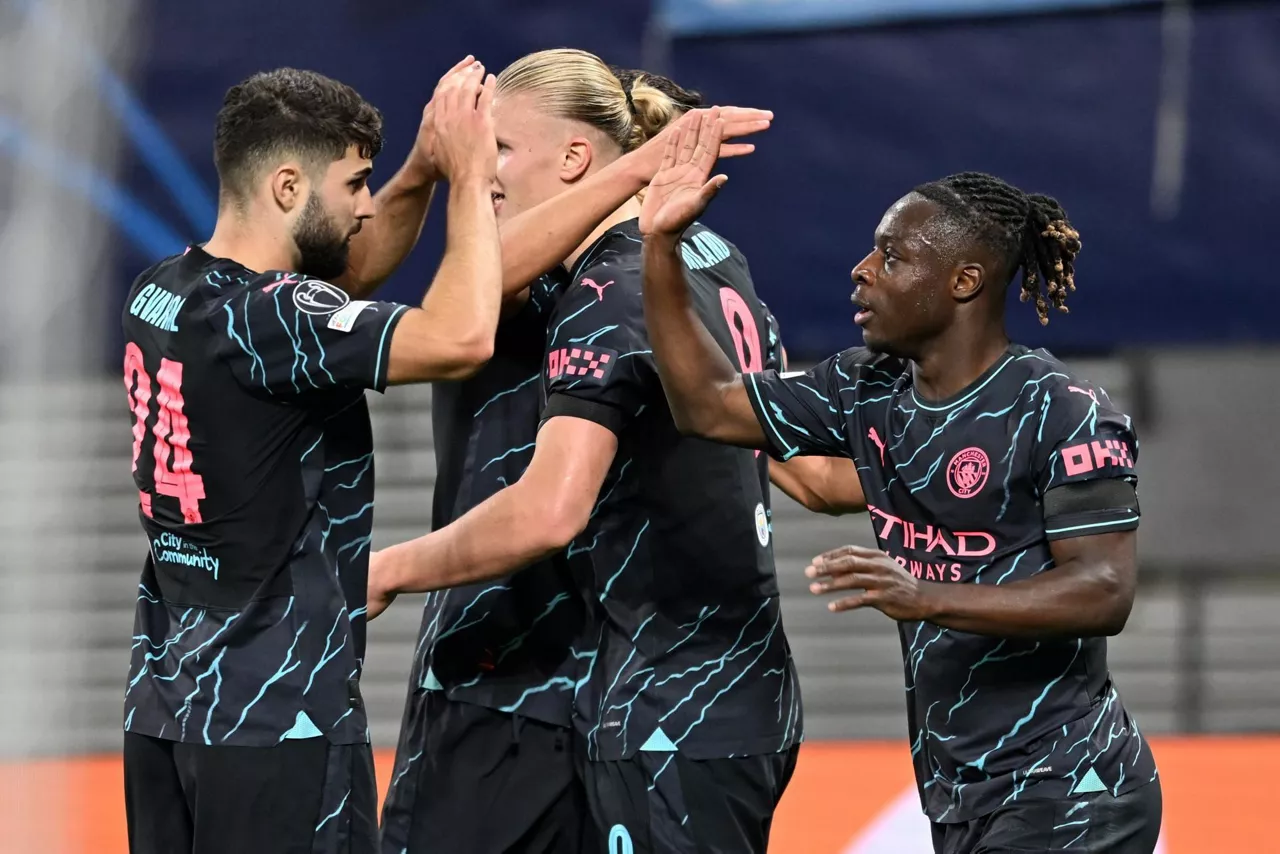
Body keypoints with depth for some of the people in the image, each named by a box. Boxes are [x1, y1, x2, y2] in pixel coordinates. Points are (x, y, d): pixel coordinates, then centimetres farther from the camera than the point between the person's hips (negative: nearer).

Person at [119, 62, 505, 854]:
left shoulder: (162, 295, 8)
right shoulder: (264, 320, -19)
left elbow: (346, 270, 23)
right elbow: (461, 338, -30)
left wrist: (426, 166, 8)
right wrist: (469, 176, -17)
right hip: (278, 720, -9)